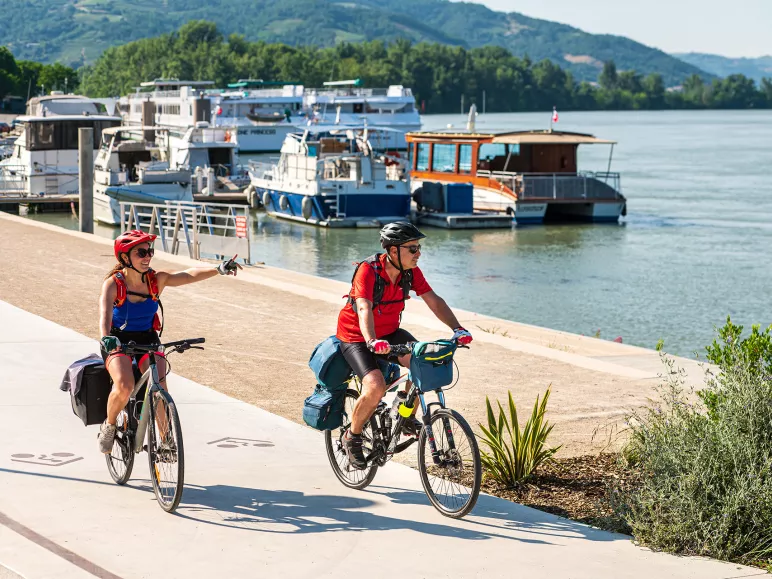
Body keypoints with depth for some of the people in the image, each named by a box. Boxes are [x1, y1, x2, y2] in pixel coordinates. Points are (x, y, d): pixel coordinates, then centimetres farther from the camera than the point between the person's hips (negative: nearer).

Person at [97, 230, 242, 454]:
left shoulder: (157, 280, -9)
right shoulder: (113, 283, -17)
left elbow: (189, 275, -24)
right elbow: (105, 314, -34)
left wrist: (218, 269, -42)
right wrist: (106, 338, -54)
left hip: (147, 340, 3)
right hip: (119, 341, -3)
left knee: (160, 387, -20)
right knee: (124, 386, -28)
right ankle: (109, 426, 1)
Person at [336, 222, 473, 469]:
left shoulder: (411, 271, -9)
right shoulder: (368, 270, -27)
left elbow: (433, 300, -11)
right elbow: (364, 309, -39)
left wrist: (457, 329, -25)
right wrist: (372, 342, -55)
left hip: (389, 332, 6)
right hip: (356, 337, -6)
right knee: (376, 387, -26)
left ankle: (407, 418, 6)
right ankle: (352, 436, -1)